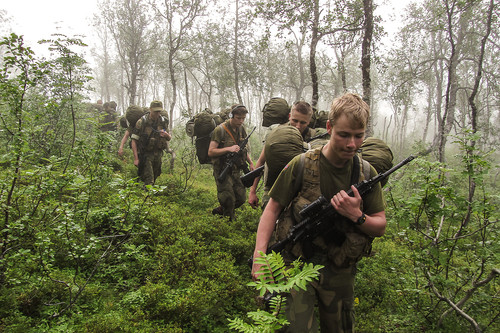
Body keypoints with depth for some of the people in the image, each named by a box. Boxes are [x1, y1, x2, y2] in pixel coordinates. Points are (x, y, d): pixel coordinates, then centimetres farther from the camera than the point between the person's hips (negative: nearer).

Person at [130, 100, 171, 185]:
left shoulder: (163, 121, 3)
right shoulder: (142, 122, -10)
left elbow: (169, 138, 14)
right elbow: (134, 141, -9)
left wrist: (166, 135, -12)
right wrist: (136, 158, -16)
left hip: (158, 154, 5)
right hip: (145, 154, -4)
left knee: (154, 178, 13)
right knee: (149, 181, -12)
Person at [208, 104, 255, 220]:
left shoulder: (241, 128, 7)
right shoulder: (220, 130, -15)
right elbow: (210, 152, -17)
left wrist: (250, 162, 9)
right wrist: (229, 149, -26)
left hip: (236, 170, 7)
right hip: (223, 171, -7)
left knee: (241, 198, 10)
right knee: (228, 200, -8)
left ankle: (219, 211, 31)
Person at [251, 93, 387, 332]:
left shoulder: (366, 173, -5)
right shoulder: (302, 165, -15)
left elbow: (380, 227, 1)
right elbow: (273, 208, -8)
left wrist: (356, 216, -20)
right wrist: (259, 255, -18)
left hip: (339, 273, 4)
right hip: (299, 265, -3)